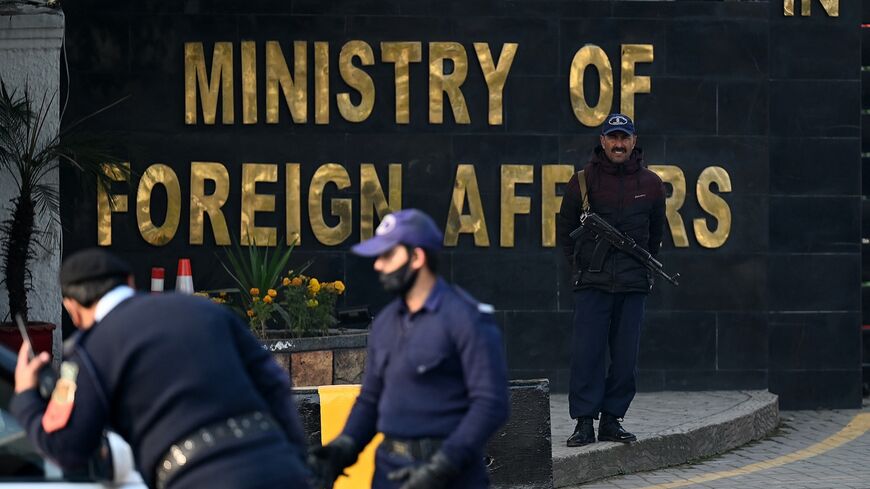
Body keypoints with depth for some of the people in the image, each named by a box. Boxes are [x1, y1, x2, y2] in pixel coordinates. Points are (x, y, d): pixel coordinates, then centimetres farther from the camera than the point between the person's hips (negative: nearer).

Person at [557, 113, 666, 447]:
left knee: (626, 357, 2)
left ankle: (612, 420, 10)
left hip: (633, 285, 2)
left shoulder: (650, 185, 7)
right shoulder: (583, 182, 2)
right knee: (587, 353, -7)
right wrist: (583, 266, 8)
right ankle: (584, 422, -3)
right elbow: (566, 231, 13)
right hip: (591, 284, -2)